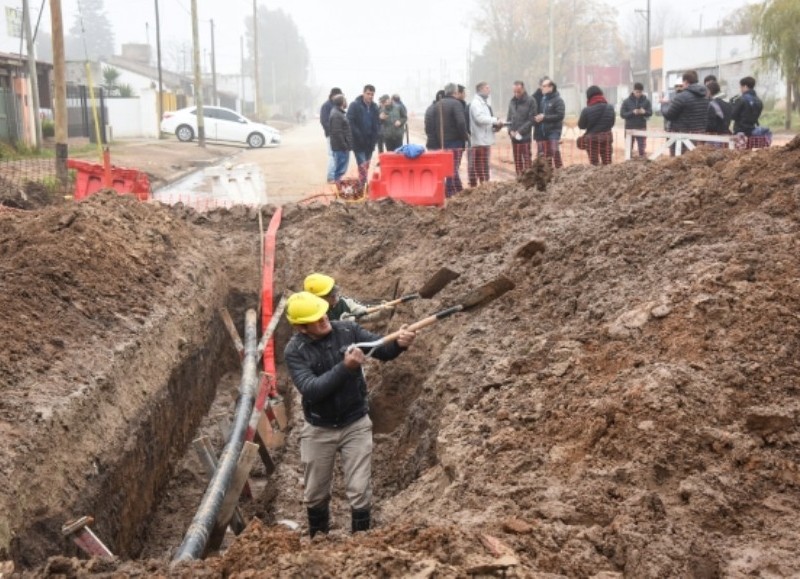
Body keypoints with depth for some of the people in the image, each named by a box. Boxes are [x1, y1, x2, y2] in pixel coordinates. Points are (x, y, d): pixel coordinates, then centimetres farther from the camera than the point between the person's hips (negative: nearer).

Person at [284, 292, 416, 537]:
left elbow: (383, 350, -14)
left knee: (360, 491, 3)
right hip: (319, 430, 0)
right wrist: (345, 367, -36)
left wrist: (399, 344, -37)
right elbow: (310, 389, -28)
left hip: (356, 425, 0)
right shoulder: (294, 351, -17)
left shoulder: (348, 330, -12)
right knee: (315, 494, 16)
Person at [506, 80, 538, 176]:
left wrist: (520, 131, -15)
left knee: (526, 159, -3)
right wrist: (510, 130, -3)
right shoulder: (512, 101, 10)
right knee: (517, 160, 10)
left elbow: (532, 119, -11)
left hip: (525, 136, -5)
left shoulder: (530, 101, -7)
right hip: (514, 136, 5)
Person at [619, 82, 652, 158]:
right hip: (630, 128, -1)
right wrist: (632, 112, -20)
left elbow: (650, 113, 3)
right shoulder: (627, 101, -3)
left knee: (642, 148, 5)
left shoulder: (646, 101, 1)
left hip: (642, 128, 1)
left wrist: (644, 112, -19)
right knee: (629, 148, 6)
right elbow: (622, 114, -5)